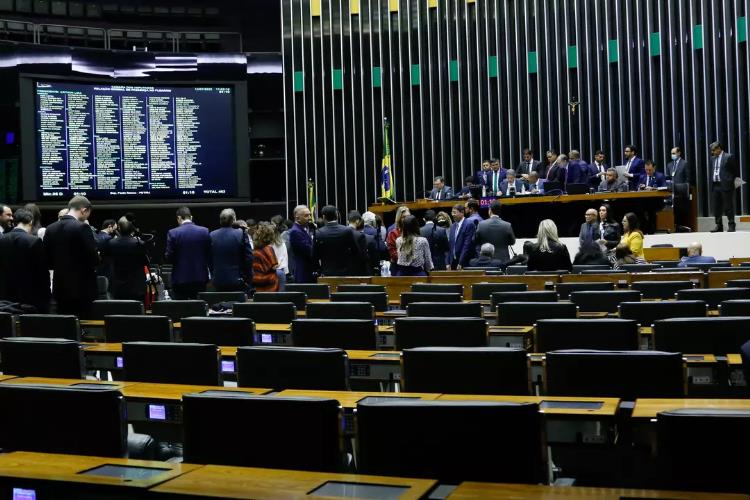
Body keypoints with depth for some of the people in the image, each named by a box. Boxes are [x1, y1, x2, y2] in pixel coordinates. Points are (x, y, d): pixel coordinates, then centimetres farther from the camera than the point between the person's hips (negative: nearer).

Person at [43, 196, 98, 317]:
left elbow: (48, 261, 9)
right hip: (82, 289, -6)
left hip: (60, 289, 6)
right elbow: (94, 260, -15)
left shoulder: (50, 229, 6)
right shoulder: (82, 228, -14)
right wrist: (96, 256, 6)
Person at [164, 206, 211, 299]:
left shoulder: (173, 233, -7)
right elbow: (209, 255, 2)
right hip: (200, 278, 2)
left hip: (180, 279, -2)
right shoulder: (204, 231, 0)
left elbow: (169, 257, -6)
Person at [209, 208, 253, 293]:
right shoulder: (241, 234, -8)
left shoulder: (212, 235, 3)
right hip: (237, 281, -3)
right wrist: (248, 279, 0)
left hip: (218, 282, 3)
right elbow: (248, 258, -8)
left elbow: (209, 260, 8)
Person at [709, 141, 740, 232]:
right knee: (716, 207, 7)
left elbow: (736, 171, -1)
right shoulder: (713, 159, 15)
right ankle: (719, 226, 13)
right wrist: (712, 183, 12)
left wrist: (735, 183, -1)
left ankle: (731, 226, 4)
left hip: (726, 185, -6)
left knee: (728, 207, -2)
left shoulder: (729, 157, -4)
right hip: (715, 186, 6)